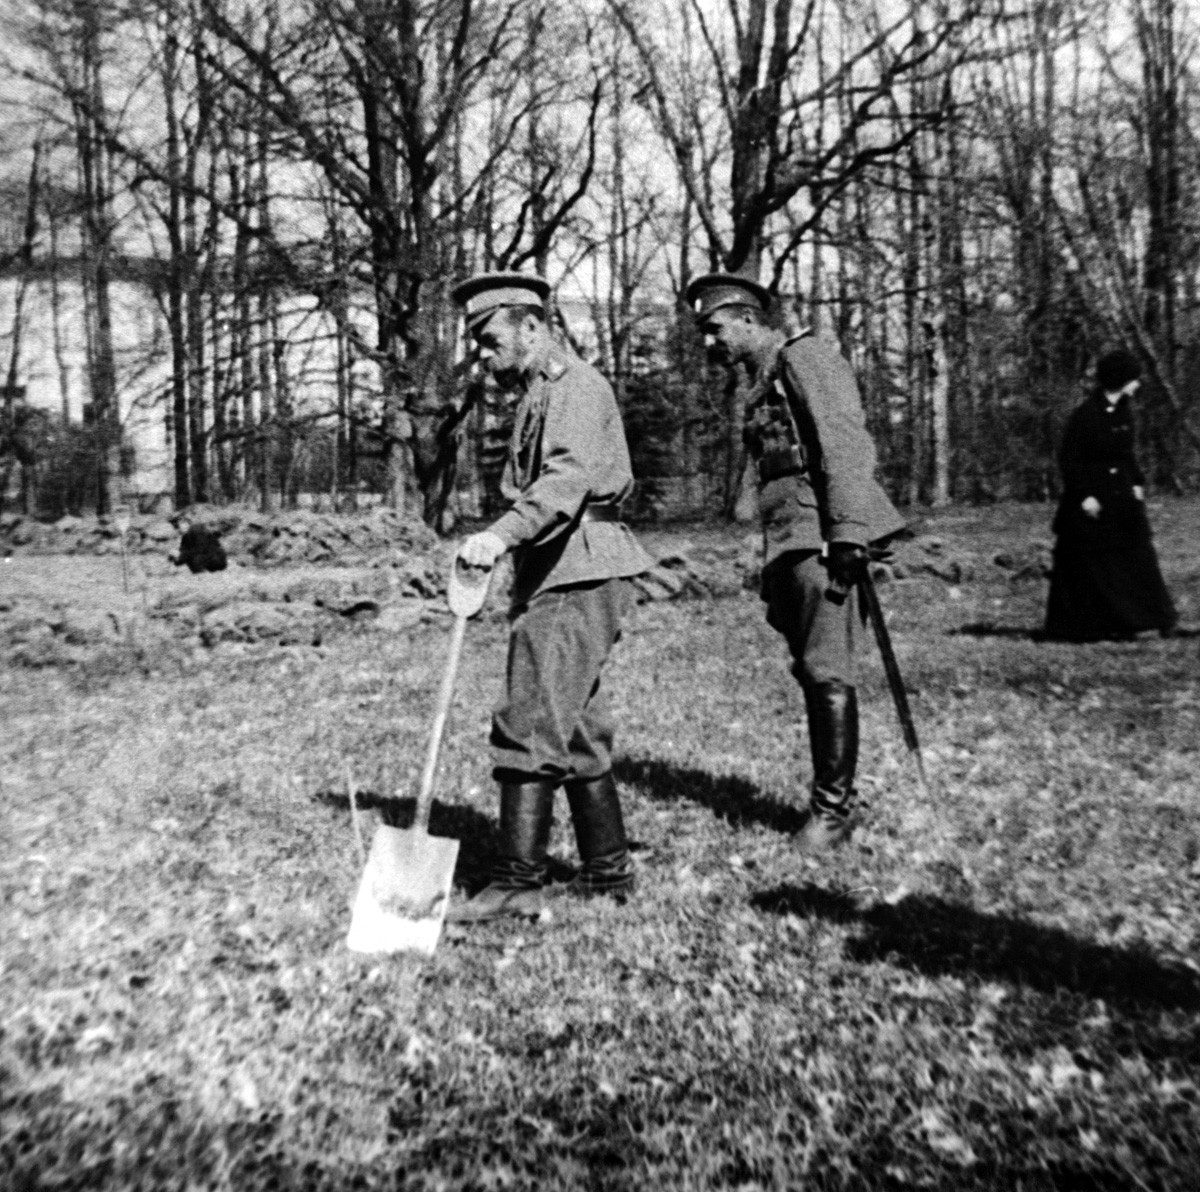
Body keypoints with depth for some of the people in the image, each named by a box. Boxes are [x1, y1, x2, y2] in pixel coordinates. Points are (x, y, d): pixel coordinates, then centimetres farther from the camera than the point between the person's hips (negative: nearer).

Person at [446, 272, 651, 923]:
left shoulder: (575, 385, -8)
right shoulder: (537, 394, 24)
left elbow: (568, 478, -26)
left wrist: (502, 534, -40)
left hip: (578, 581, -10)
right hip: (552, 578, 10)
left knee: (532, 724, -13)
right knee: (575, 731, 11)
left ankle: (517, 881, -9)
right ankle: (609, 869, 19)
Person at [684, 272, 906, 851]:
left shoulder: (804, 356, -2)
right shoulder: (761, 384, 24)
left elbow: (844, 448, -14)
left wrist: (847, 536, -22)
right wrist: (772, 567, 21)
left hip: (821, 535, -9)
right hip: (784, 543, 9)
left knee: (827, 671, -10)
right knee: (809, 671, 8)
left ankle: (833, 806, -4)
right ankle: (833, 797, 15)